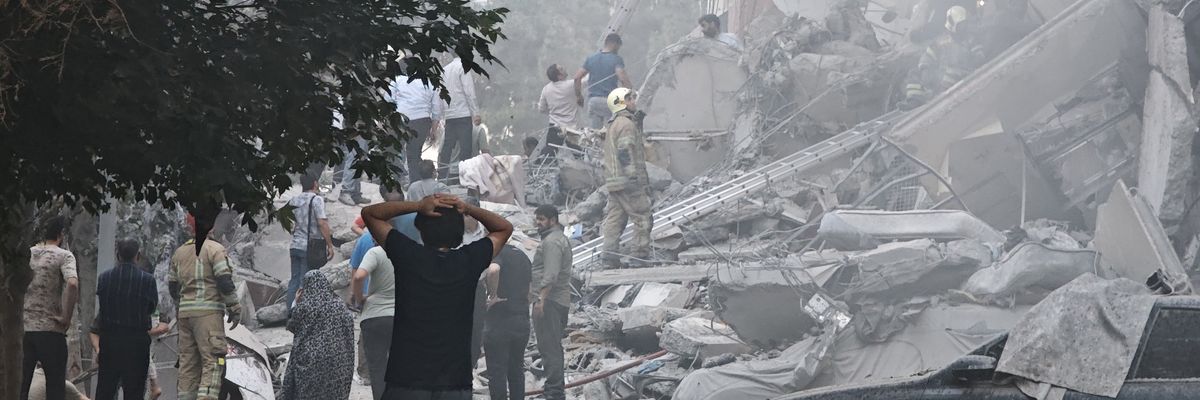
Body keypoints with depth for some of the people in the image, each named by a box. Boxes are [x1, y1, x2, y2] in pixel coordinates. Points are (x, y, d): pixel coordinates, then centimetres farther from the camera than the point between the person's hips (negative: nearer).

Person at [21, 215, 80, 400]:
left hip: (22, 328, 4)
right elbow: (72, 283, -23)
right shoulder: (64, 256, -5)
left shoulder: (26, 254, 10)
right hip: (50, 330, -4)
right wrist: (66, 317, -14)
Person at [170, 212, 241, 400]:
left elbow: (172, 284, 20)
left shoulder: (179, 252, 16)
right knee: (212, 359, -10)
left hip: (185, 312, 7)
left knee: (188, 360, 10)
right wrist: (234, 308, -4)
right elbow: (224, 281, -12)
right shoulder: (215, 249, -5)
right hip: (208, 311, -7)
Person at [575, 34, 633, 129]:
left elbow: (577, 77, 8)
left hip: (593, 100, 5)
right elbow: (622, 78, -20)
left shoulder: (591, 59, 10)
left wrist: (578, 96, 16)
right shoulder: (616, 60, -6)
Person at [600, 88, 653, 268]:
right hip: (627, 179, -10)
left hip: (614, 181, 10)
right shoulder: (626, 124, -12)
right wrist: (634, 177, -21)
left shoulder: (613, 124, 20)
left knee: (614, 217, 7)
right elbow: (625, 152, -20)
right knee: (642, 217, -4)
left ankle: (609, 254, 4)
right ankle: (640, 255, -5)